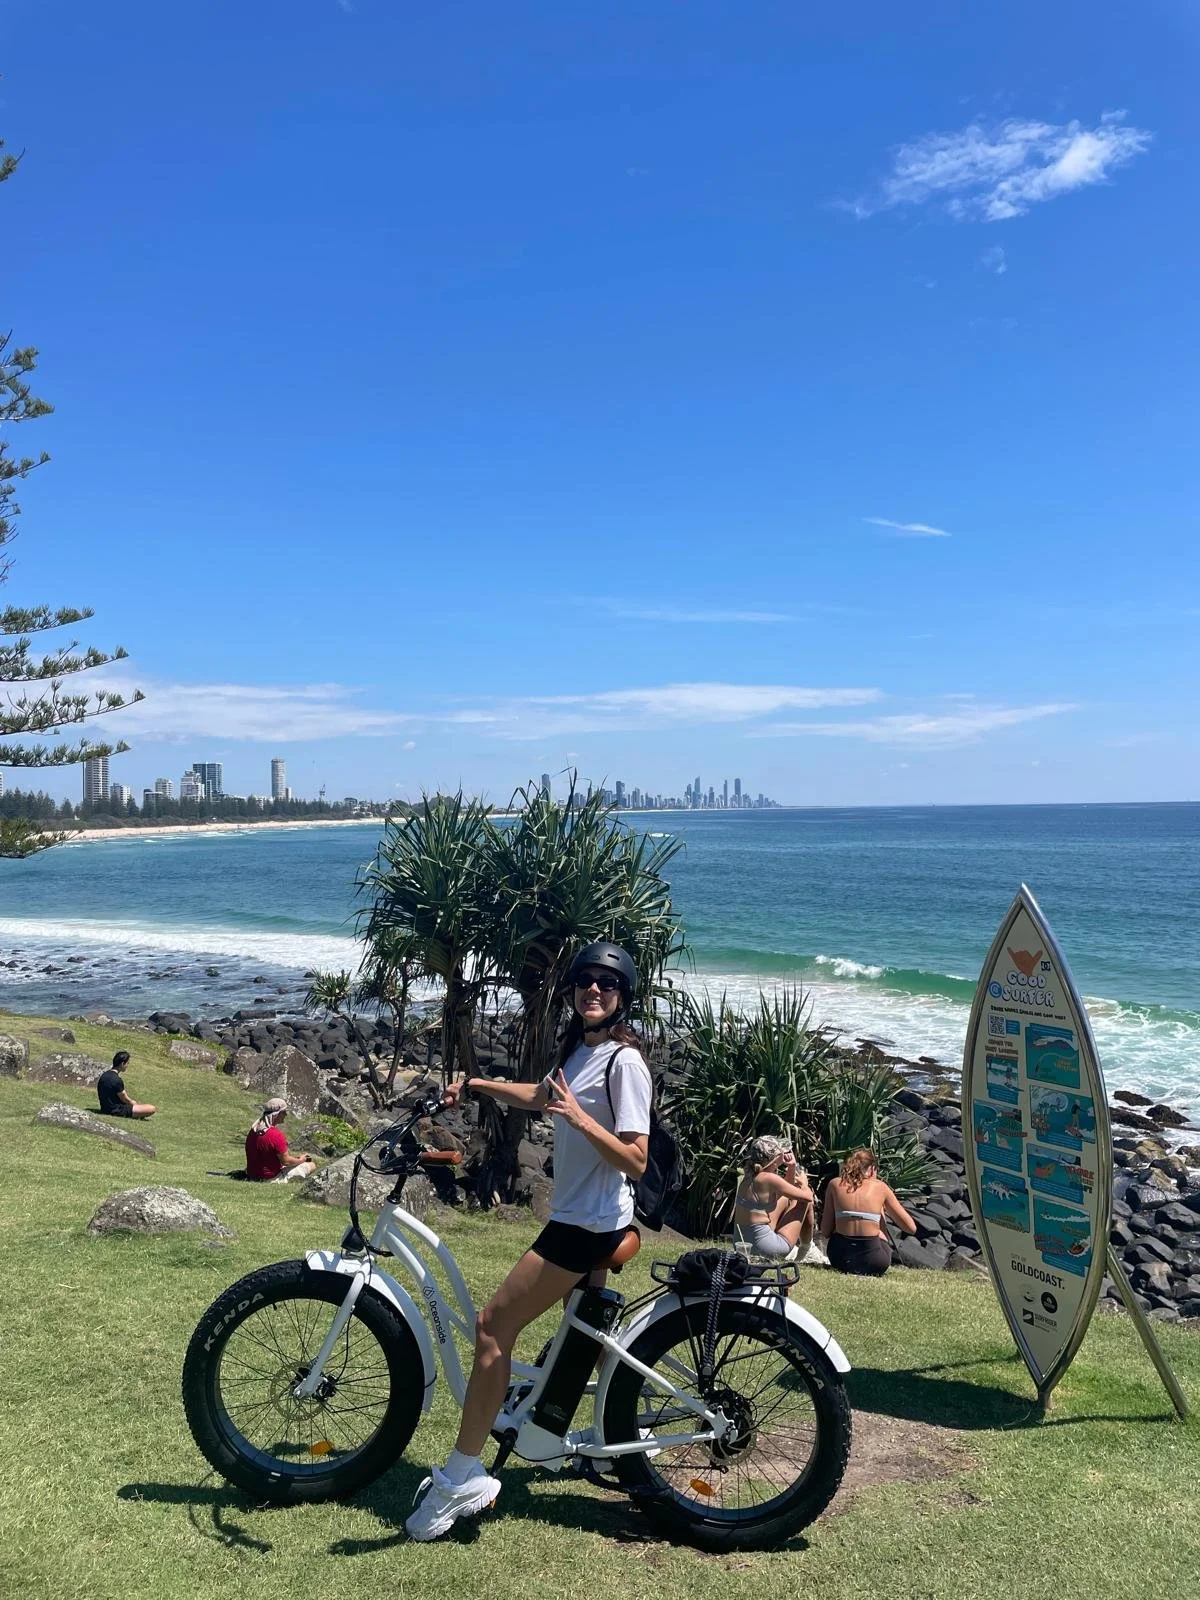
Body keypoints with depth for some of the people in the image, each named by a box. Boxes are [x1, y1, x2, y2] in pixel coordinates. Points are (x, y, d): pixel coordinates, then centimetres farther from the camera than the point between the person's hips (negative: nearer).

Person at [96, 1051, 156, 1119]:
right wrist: (137, 1104, 6)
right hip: (116, 1110, -10)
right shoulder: (117, 1080, -24)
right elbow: (126, 1100, -13)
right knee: (151, 1109, -18)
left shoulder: (103, 1076, 5)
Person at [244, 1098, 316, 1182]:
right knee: (311, 1165, -2)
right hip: (270, 1180, -8)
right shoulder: (276, 1135, -26)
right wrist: (300, 1160, 3)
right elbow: (286, 1161, -18)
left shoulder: (253, 1130, 1)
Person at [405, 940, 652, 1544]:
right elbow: (540, 1096, 28)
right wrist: (478, 1084, 21)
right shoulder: (579, 1050, 8)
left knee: (493, 1325, -9)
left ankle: (462, 1479, 0)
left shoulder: (623, 1061, -19)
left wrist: (577, 1116, -33)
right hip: (579, 1217, 10)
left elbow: (635, 1161, -23)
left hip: (588, 1222, -10)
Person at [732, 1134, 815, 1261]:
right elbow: (808, 1196, -10)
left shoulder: (748, 1178, 5)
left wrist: (792, 1167, 10)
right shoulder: (769, 1179, -20)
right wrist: (804, 1183, 11)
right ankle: (805, 1248, 28)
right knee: (804, 1201, 7)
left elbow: (785, 1189, 23)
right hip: (765, 1249, -8)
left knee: (786, 1199, 24)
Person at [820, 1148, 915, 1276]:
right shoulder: (879, 1186, 2)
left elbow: (826, 1231, 3)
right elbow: (911, 1228, 6)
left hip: (840, 1258, 2)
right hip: (873, 1263, -2)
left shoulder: (835, 1184, 4)